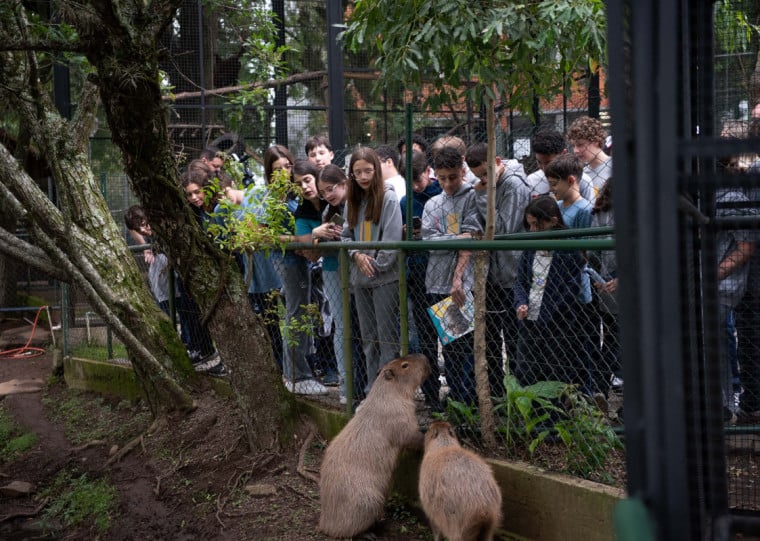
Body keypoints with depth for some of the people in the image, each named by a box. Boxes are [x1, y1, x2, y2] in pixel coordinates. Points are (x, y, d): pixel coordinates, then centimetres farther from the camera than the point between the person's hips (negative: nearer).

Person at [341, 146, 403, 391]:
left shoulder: (389, 198, -8)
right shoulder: (352, 201, 11)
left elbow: (392, 238, -13)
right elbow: (346, 235, 12)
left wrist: (377, 265, -12)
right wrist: (357, 255, -6)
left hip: (385, 277, -6)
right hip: (360, 277, 7)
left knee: (387, 336, -4)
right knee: (368, 336, 13)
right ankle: (372, 388, 21)